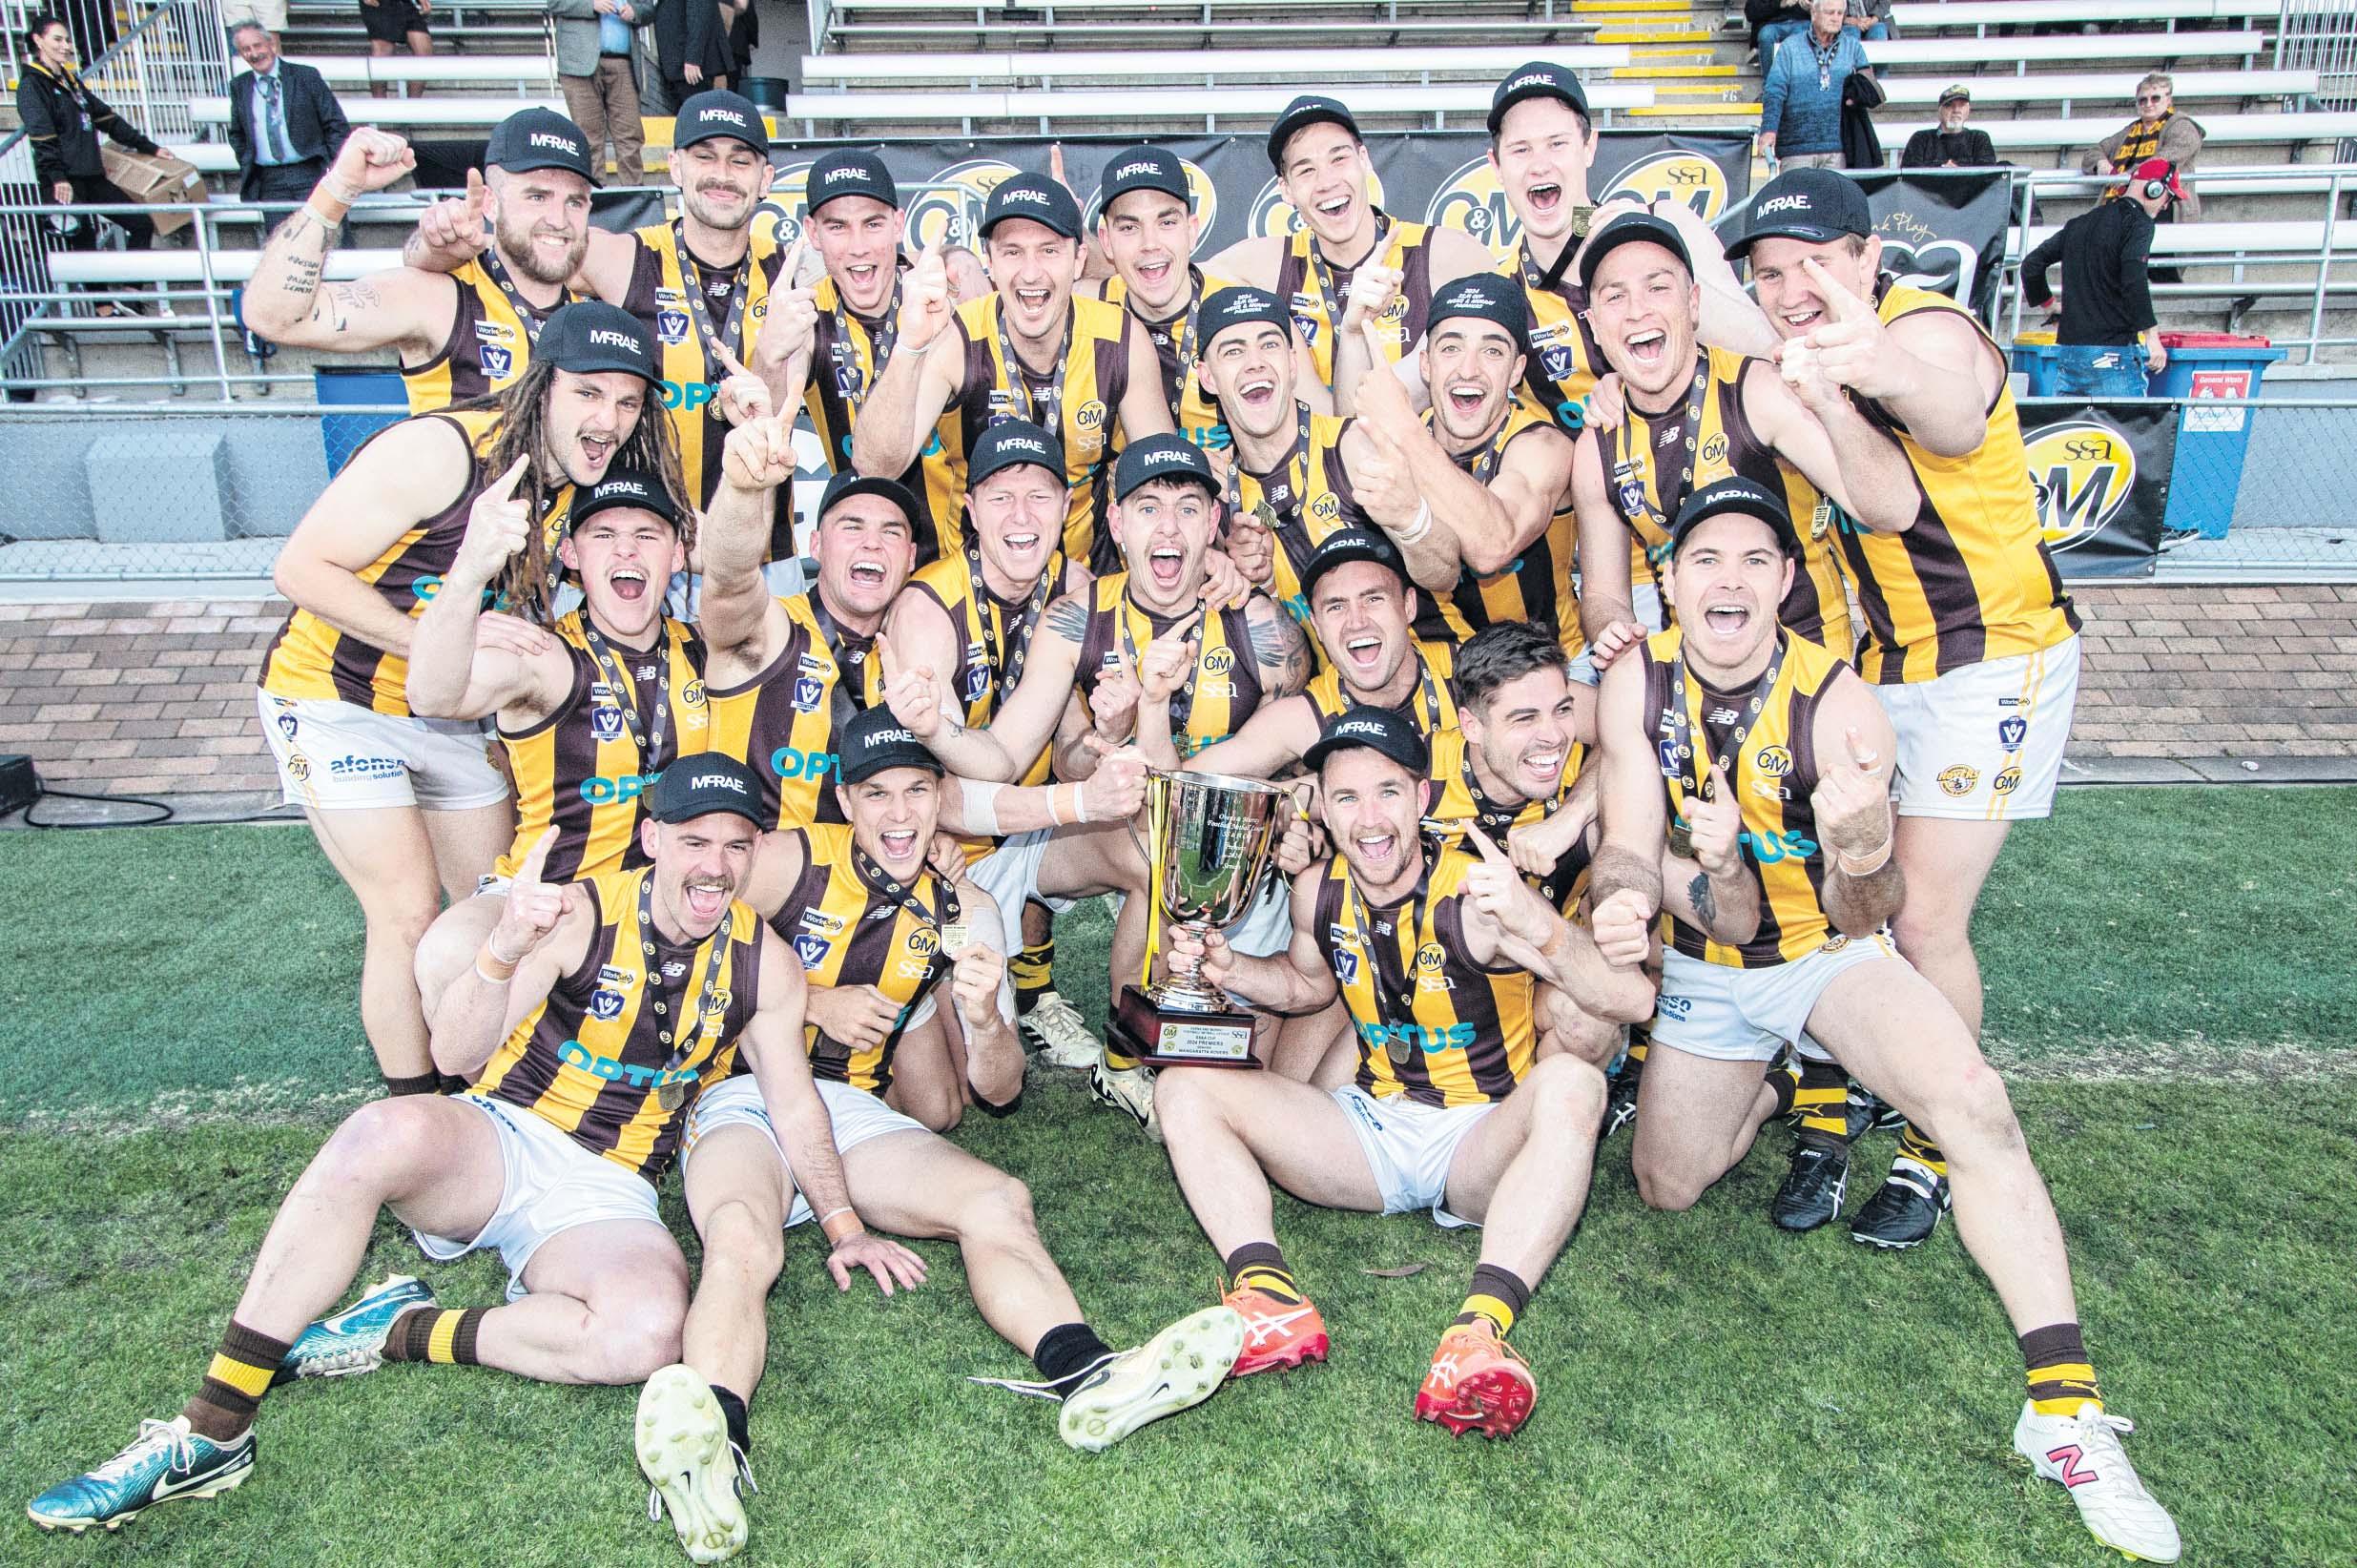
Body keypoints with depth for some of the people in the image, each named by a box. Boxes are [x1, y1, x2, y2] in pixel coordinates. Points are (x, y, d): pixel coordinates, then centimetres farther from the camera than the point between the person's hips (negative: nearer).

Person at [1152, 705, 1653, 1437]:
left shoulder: (1474, 896, -19)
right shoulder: (1318, 893, -2)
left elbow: (1631, 1000, -29)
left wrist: (1537, 925, -46)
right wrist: (1231, 970, 1)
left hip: (1481, 1143, -5)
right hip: (1370, 1131, 5)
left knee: (1570, 1084, -36)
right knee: (1185, 1086, -10)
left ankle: (1481, 1330, -48)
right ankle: (1269, 1300, -32)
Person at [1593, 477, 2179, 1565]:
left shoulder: (1838, 704, -21)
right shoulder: (1637, 684, -14)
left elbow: (1867, 917, -22)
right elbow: (1628, 848, -12)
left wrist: (1862, 854, -47)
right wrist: (1618, 904, -37)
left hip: (1829, 956, -2)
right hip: (1703, 973, 3)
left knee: (1974, 1104, -28)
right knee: (1667, 1189, 5)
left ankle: (2064, 1406, -20)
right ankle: (1769, 1089, 36)